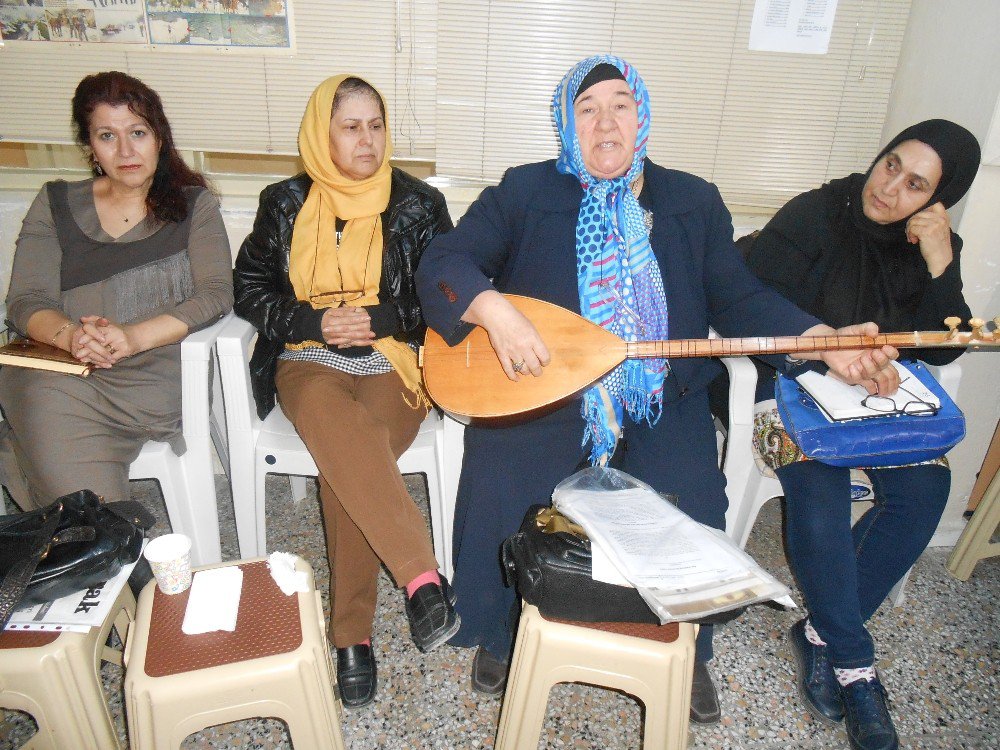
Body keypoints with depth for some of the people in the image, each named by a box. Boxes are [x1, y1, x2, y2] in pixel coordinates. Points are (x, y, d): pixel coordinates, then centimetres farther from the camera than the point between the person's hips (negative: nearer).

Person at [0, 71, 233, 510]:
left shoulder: (194, 204, 14)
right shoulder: (55, 204, 19)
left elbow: (217, 293, -2)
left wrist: (134, 337, -17)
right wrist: (69, 336, -15)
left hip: (157, 371, -1)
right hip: (59, 374, 2)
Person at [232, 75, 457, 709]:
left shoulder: (419, 204, 6)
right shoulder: (286, 203, 11)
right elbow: (250, 288, 12)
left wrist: (378, 319, -11)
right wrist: (314, 321, -7)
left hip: (394, 360, 0)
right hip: (308, 360, 1)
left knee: (346, 463, -30)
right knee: (335, 424, -37)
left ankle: (353, 637, -20)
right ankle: (423, 576, -38)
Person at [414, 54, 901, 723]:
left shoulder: (694, 203, 9)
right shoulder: (526, 192, 1)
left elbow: (738, 297, 9)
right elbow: (443, 262, -5)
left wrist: (824, 339, -6)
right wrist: (494, 310, -25)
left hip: (662, 397, 2)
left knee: (695, 512, -17)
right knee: (501, 497, -22)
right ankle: (498, 637, 12)